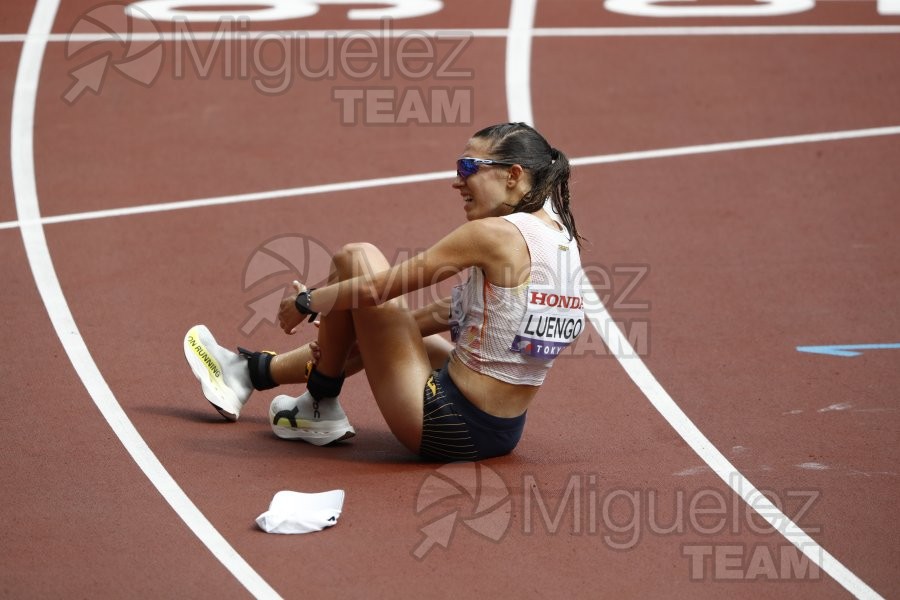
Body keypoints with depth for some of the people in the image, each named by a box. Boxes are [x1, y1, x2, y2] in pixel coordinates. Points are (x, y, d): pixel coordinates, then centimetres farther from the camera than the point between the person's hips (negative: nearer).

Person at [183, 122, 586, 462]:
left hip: (446, 428, -9)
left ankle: (321, 406, 17)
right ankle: (252, 371, 44)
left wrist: (305, 303, 6)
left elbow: (374, 289, -13)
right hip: (503, 432, 9)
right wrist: (348, 330, 20)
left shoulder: (493, 234, -18)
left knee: (354, 259, 1)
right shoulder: (562, 239, 6)